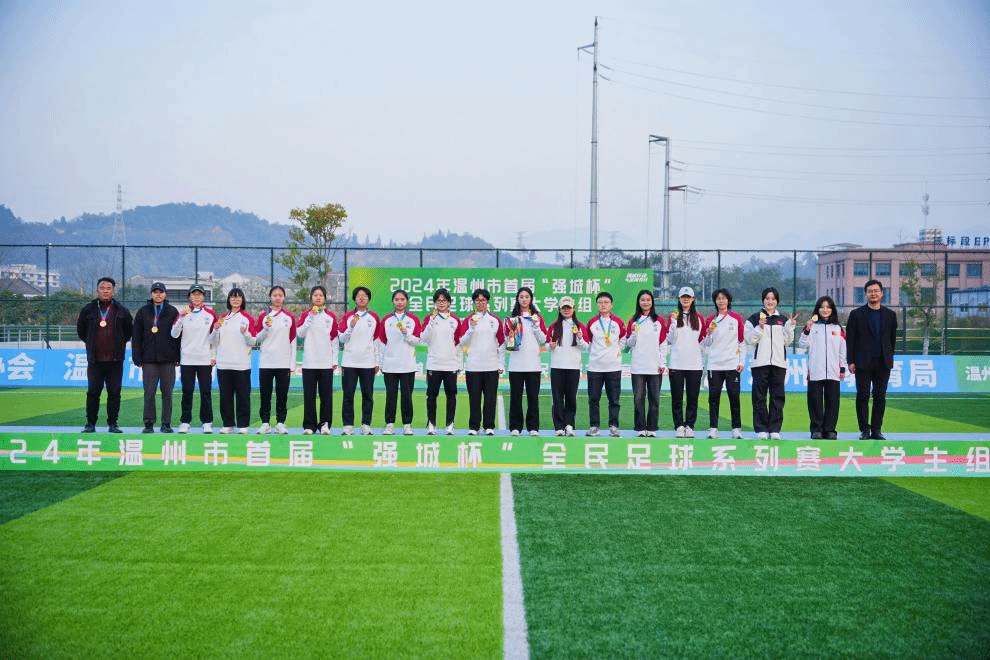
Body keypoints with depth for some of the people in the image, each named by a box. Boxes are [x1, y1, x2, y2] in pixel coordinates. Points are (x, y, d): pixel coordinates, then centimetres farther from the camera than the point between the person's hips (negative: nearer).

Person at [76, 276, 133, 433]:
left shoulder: (121, 311, 6)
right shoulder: (88, 309, 6)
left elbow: (130, 331, 17)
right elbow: (81, 330, 19)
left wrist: (120, 344, 10)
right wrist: (91, 343, 14)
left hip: (115, 360, 0)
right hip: (95, 360, 0)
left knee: (114, 392, 1)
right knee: (93, 392, 1)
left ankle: (113, 424, 8)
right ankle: (90, 424, 9)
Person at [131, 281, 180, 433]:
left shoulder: (173, 312, 8)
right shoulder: (143, 312, 10)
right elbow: (136, 337, 9)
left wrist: (178, 357, -1)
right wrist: (137, 358, 2)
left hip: (168, 359, 0)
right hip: (149, 360, 1)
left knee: (167, 392, 2)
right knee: (149, 393, -1)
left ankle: (166, 423, 8)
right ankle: (149, 423, 4)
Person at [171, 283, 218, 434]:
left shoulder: (210, 314, 6)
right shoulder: (183, 313, 5)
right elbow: (174, 334, -2)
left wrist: (214, 356, 4)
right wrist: (181, 318, -15)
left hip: (205, 359, 0)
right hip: (187, 359, 0)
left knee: (206, 392, 1)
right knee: (187, 392, 1)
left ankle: (207, 423, 6)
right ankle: (184, 422, 7)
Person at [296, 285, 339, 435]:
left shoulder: (331, 316, 8)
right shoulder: (305, 315, 8)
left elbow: (335, 339, 8)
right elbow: (299, 333, -6)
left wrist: (335, 360, 3)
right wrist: (310, 317, -13)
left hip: (326, 362, 0)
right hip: (309, 362, 0)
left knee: (326, 394, -1)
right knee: (309, 394, 0)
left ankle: (325, 424, 5)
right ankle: (309, 425, 5)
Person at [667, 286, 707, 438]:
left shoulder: (699, 318, 12)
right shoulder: (674, 316, 7)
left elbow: (703, 340, 16)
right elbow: (669, 340, -1)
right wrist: (674, 322, -10)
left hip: (694, 364, 1)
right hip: (676, 364, -1)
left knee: (693, 397, 1)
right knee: (677, 397, -1)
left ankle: (689, 426, 8)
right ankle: (679, 426, 5)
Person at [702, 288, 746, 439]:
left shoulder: (737, 318, 5)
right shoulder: (711, 320, 10)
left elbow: (742, 341, 6)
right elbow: (706, 344, 13)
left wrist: (742, 362, 0)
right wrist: (709, 333, -7)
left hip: (732, 364, -2)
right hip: (714, 364, 2)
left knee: (734, 397, -2)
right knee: (713, 397, 0)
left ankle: (737, 428, 4)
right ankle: (713, 428, 5)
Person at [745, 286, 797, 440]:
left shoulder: (783, 320, 14)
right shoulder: (754, 319, 6)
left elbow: (787, 341, 12)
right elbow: (749, 340, 0)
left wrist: (790, 326, 0)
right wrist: (760, 327, -12)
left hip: (779, 362, 2)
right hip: (759, 362, -2)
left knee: (777, 397, 1)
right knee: (759, 397, -3)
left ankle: (775, 429, 5)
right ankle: (761, 429, 2)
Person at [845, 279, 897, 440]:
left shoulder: (890, 315, 12)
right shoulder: (856, 314, 4)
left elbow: (892, 338, 16)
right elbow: (850, 339, 1)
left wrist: (889, 357, 9)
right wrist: (850, 361, -4)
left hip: (883, 363, 2)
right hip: (863, 363, -2)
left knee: (880, 397, 2)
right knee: (863, 396, -2)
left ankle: (877, 430, 8)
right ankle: (864, 430, 4)